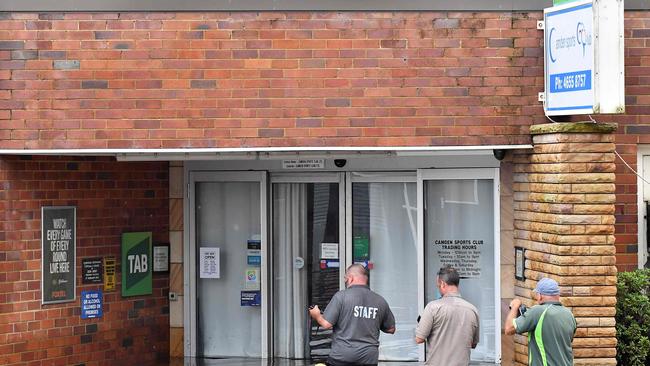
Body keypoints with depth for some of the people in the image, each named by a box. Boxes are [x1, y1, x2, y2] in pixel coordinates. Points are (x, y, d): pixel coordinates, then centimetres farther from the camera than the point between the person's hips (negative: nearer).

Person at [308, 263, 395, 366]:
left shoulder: (341, 296, -7)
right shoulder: (380, 301, 5)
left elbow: (326, 324, -9)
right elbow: (391, 329, 14)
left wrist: (316, 315, 12)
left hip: (342, 357, -3)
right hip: (369, 358, 3)